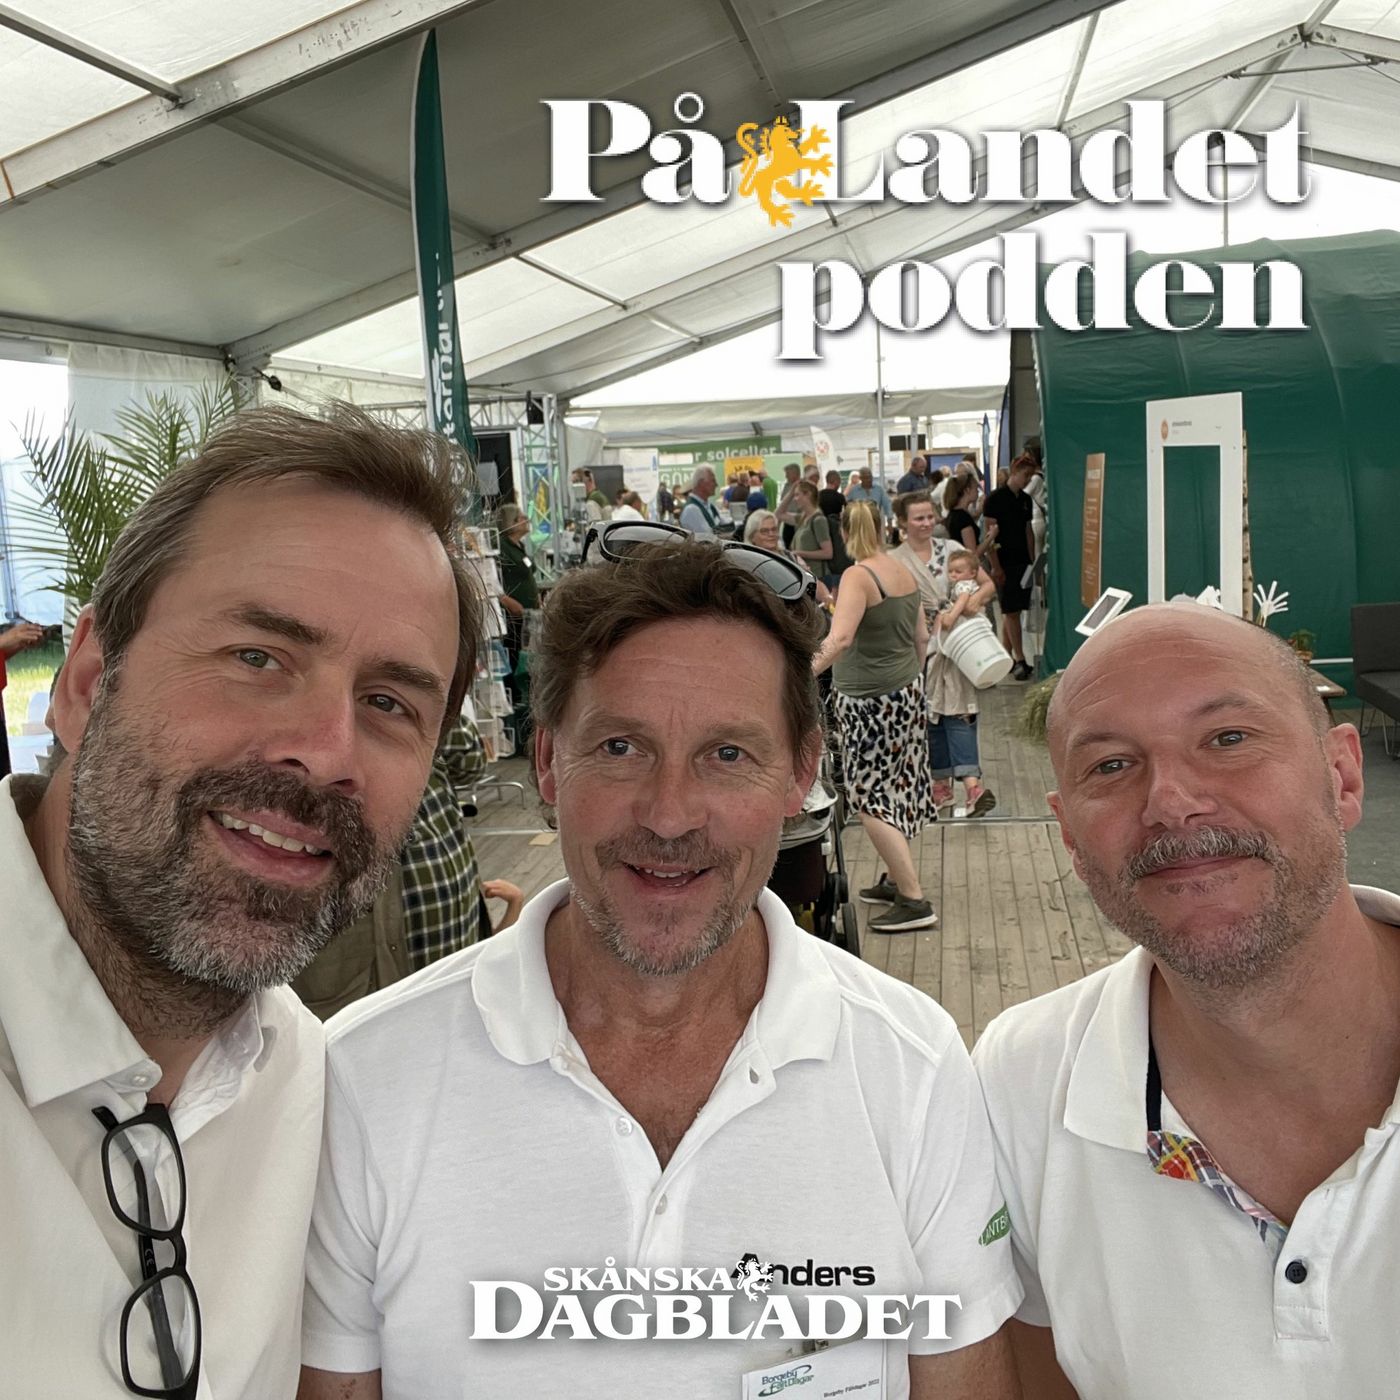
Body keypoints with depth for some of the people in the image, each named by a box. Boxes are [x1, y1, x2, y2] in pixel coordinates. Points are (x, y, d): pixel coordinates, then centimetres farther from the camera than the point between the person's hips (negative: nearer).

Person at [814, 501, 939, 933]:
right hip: (908, 693, 9)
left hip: (870, 701, -8)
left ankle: (914, 901, -3)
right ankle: (898, 880, 27)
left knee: (869, 799, -2)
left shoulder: (858, 576, -18)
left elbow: (840, 639, -34)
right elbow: (921, 637, 15)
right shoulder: (904, 572, 7)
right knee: (894, 791, 17)